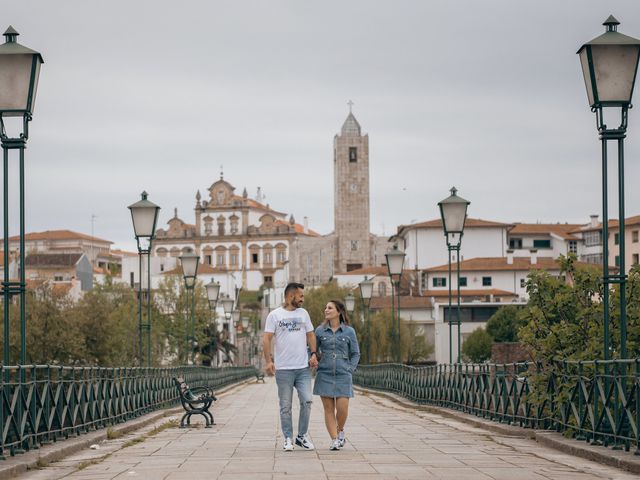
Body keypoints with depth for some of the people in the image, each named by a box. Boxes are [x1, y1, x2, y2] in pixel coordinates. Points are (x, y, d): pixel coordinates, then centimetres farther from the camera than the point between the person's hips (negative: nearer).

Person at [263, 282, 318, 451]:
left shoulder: (303, 313, 12)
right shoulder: (274, 315, -1)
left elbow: (310, 335, 15)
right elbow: (266, 339, -5)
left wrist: (313, 354, 0)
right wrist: (268, 361, -15)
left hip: (303, 368, 3)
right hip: (283, 369, -3)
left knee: (307, 401, -6)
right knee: (285, 406, 3)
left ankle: (302, 436, 9)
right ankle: (288, 439, 12)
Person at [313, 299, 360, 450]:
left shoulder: (349, 331, 4)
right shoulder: (320, 331, 6)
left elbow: (355, 354, 8)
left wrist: (350, 369, -1)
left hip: (343, 376, -1)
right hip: (324, 374, 1)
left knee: (342, 408, -8)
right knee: (328, 409, -1)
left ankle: (340, 430, 21)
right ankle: (334, 440, 6)